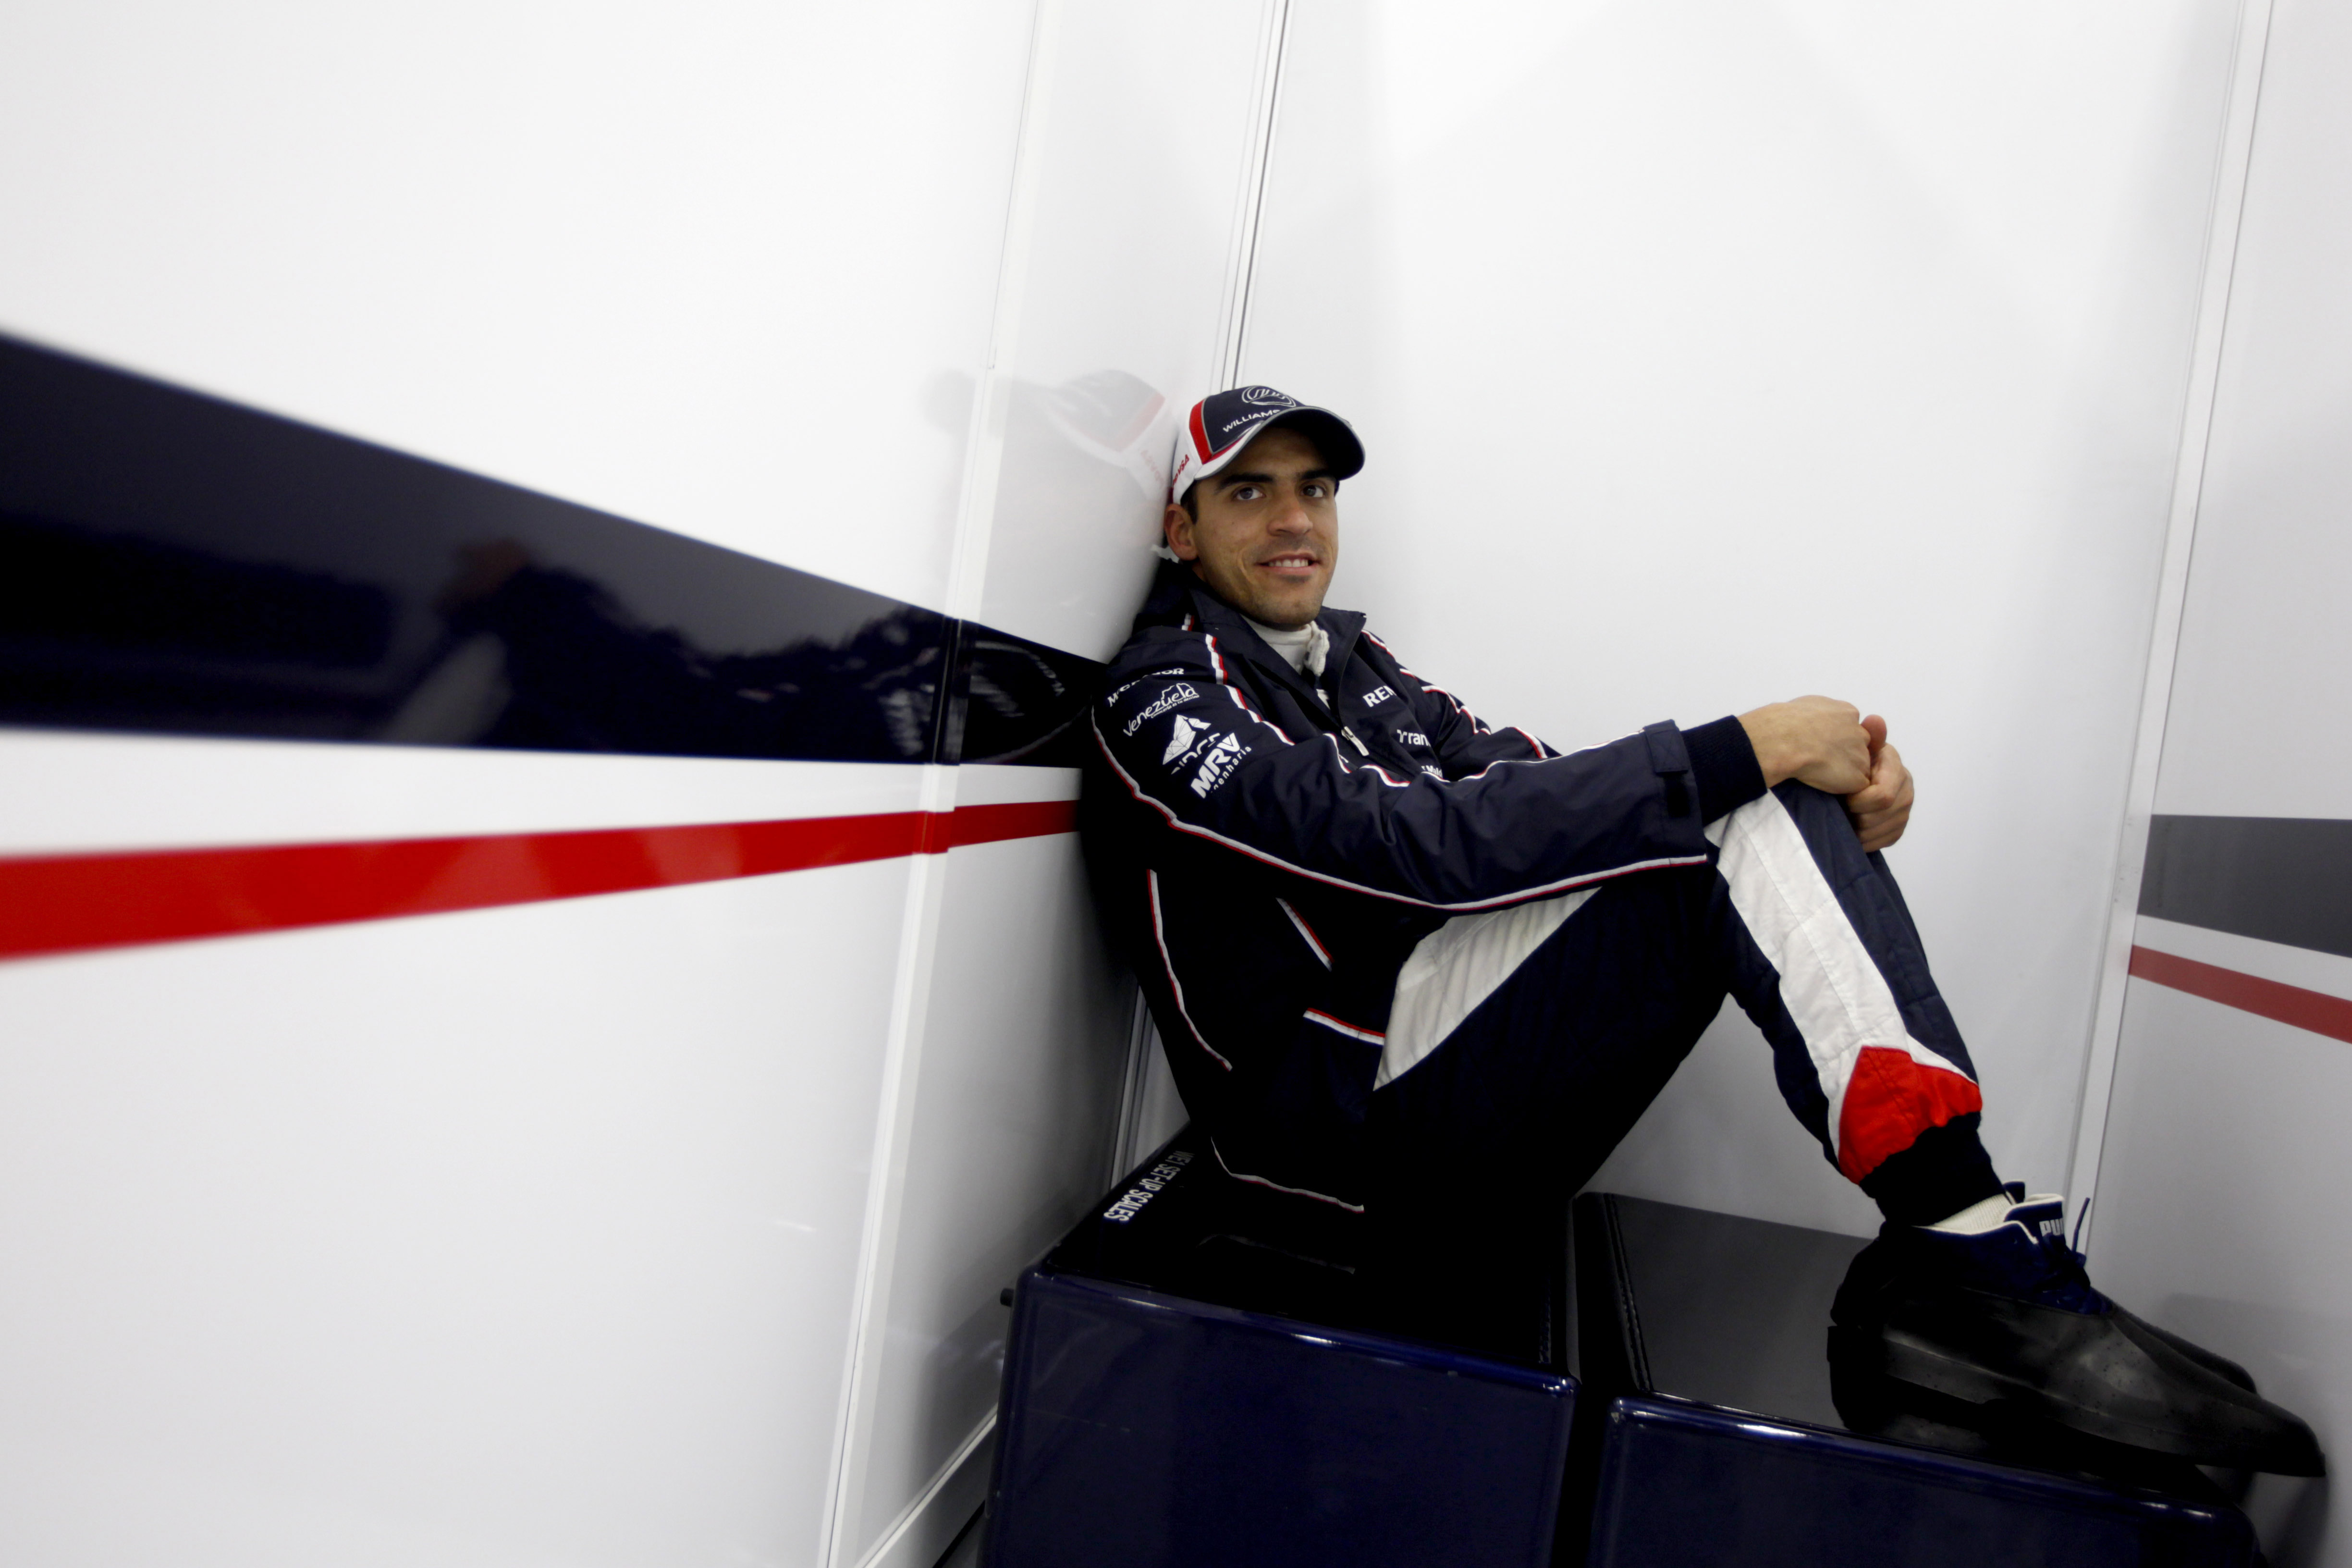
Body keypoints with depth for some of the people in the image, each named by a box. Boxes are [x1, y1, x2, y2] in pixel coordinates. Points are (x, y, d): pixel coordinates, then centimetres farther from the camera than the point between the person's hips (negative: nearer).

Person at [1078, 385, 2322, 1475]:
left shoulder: (1352, 660, 21)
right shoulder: (1161, 694, -6)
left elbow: (1530, 788, 8)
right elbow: (1425, 842, -22)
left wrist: (1822, 795, -9)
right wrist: (1744, 753, -21)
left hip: (1464, 1097, 8)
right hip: (1339, 1113, -8)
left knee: (1768, 798, -7)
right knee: (1725, 819, -21)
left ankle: (1966, 1238, -16)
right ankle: (1970, 1254, -21)